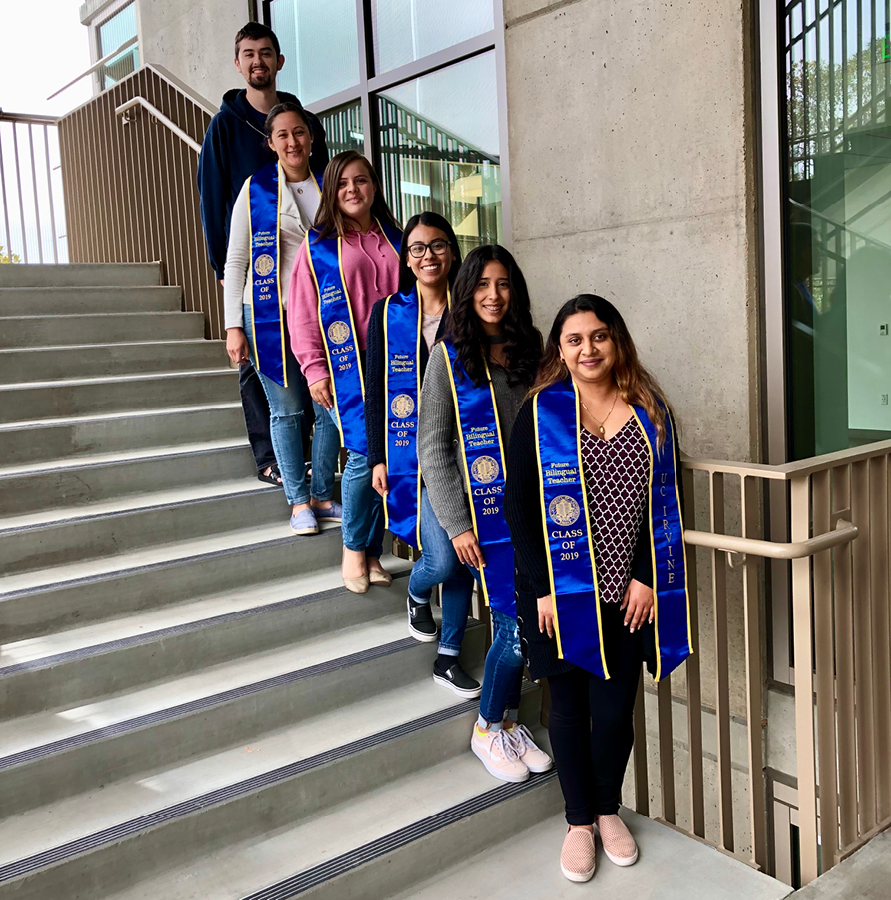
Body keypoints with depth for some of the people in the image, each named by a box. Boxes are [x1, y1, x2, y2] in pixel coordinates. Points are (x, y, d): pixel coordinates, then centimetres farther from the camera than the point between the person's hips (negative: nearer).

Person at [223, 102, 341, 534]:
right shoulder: (255, 189, 0)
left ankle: (322, 497, 17)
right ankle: (299, 502, 11)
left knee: (331, 406, 3)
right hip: (270, 315, -3)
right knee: (286, 410, 1)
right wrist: (233, 325, -7)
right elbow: (235, 261, 0)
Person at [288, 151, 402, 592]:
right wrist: (315, 371, -6)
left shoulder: (395, 239, 14)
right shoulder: (318, 245, 5)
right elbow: (302, 315, 2)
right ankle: (353, 548, 12)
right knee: (365, 454, -10)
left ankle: (373, 551, 15)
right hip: (348, 368, -3)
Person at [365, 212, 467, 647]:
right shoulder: (387, 313, 3)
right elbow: (374, 391, 4)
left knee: (463, 558, 7)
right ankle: (416, 592, 27)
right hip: (411, 454, -1)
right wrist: (377, 458, 0)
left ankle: (449, 652, 26)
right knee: (441, 560, -10)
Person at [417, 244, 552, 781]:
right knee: (516, 623, -4)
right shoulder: (449, 354, -3)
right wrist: (456, 523, -10)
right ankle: (488, 730, 19)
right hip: (484, 511, -4)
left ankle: (509, 722, 28)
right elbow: (432, 447, -5)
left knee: (518, 621, 7)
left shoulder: (531, 349, 9)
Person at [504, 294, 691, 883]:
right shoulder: (540, 412, -3)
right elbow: (519, 505, -5)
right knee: (570, 707, 10)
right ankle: (579, 820, 30)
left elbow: (665, 500, 5)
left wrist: (647, 577, -3)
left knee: (615, 709, 7)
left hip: (628, 595, 2)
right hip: (561, 591, -1)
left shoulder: (650, 412, 4)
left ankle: (609, 810, 33)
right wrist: (542, 588, -10)